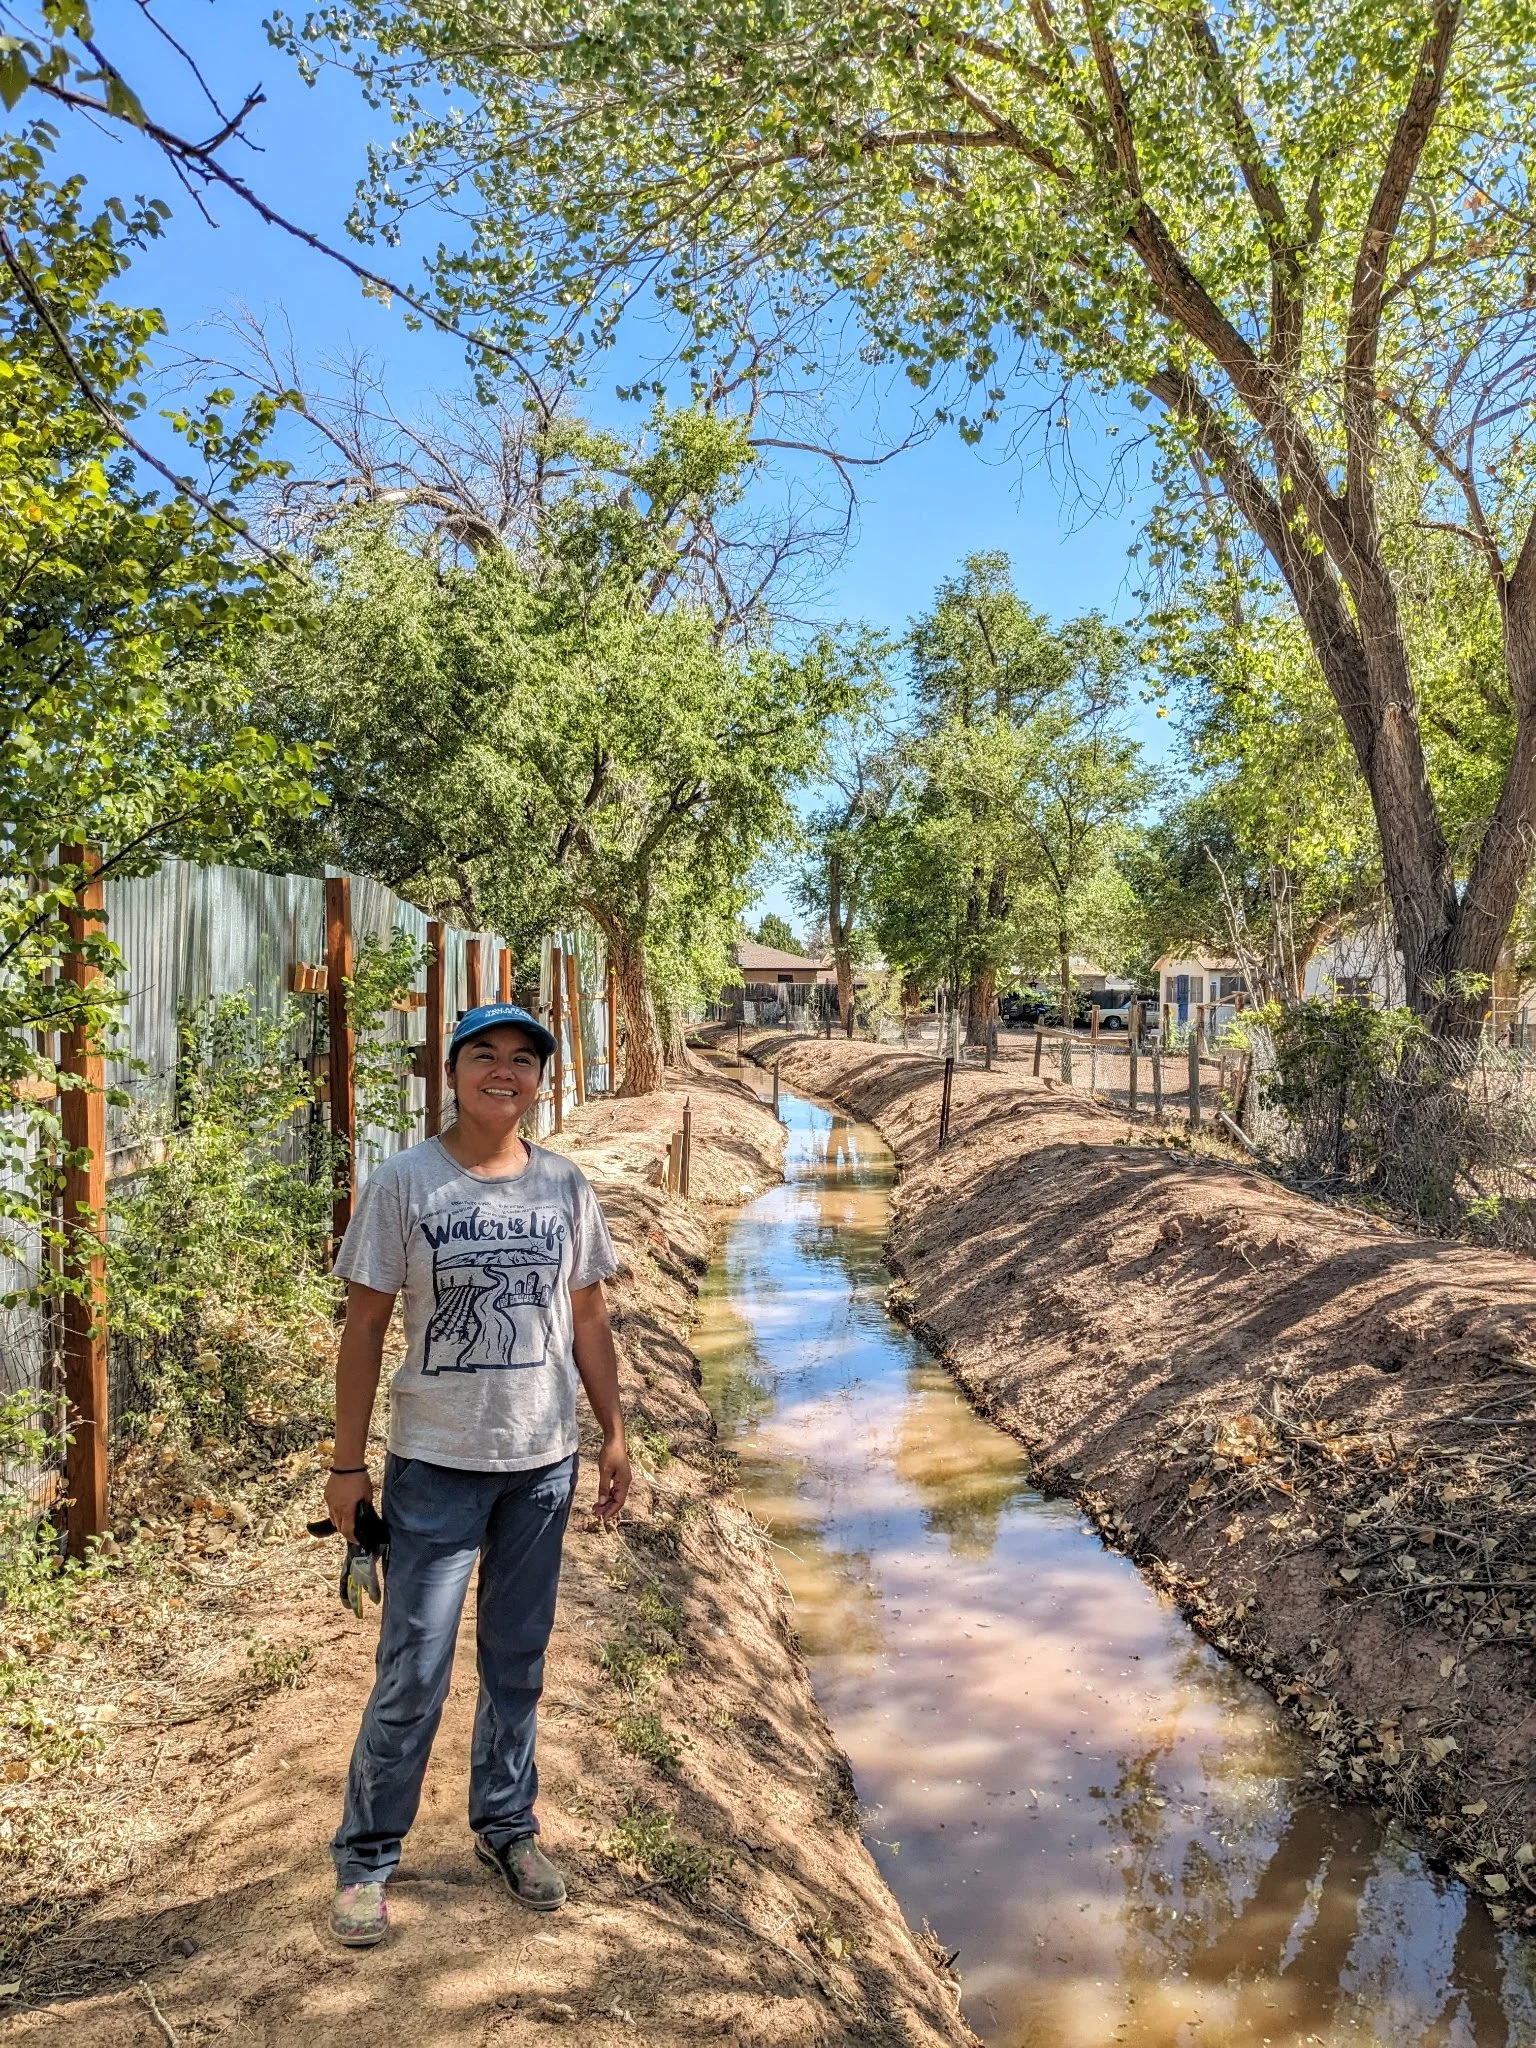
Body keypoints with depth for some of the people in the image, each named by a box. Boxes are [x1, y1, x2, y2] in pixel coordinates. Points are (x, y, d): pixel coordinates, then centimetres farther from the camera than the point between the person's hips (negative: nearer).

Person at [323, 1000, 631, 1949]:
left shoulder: (566, 1186, 0)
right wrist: (348, 1463, -6)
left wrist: (615, 1435, 7)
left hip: (544, 1462, 3)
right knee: (413, 1674, 3)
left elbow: (588, 1318, 7)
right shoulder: (402, 1183, -10)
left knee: (519, 1657, 17)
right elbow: (365, 1325, -7)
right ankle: (366, 1858, 24)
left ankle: (507, 1824, 37)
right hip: (436, 1464, -3)